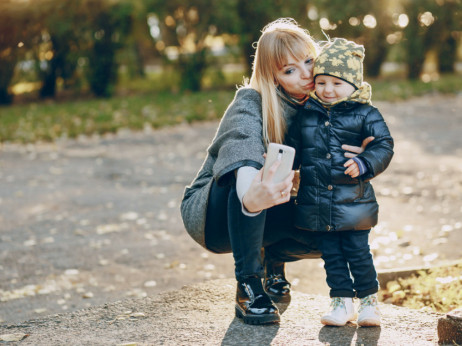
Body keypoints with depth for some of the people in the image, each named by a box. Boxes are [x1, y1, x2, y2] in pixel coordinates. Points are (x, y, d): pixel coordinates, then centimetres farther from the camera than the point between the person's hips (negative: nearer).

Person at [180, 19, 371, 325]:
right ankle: (248, 287, -27)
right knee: (251, 170, -38)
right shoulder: (251, 102, -24)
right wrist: (250, 197, -69)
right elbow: (241, 149, -46)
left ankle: (274, 257, 14)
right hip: (210, 213, -6)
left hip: (265, 218, 6)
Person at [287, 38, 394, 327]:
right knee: (331, 254, 9)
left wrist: (363, 164, -20)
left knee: (357, 252, 1)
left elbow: (384, 145, -5)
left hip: (353, 202, -3)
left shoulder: (366, 115, -3)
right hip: (316, 203, 3)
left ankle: (369, 298, 18)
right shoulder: (307, 114, 7)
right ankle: (342, 301, 20)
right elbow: (294, 147, 16)